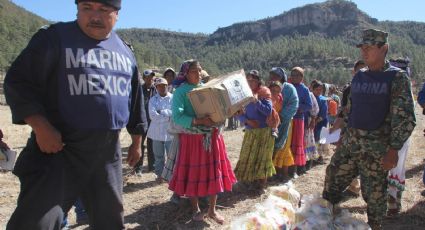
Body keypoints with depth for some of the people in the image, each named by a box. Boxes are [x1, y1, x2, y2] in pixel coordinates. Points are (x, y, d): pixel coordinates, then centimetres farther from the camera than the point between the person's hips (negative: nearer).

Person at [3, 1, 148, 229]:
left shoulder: (125, 51, 11)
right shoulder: (54, 37, -5)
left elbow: (135, 99, 17)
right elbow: (18, 82, -9)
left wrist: (136, 141, 17)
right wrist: (41, 128, -20)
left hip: (108, 152, 5)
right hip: (59, 149, -5)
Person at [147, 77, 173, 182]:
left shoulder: (173, 98, 2)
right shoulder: (153, 100, 5)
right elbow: (152, 115, -9)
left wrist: (162, 112, -13)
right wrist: (168, 117, -12)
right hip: (157, 132, 2)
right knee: (158, 155, 10)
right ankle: (159, 174, 23)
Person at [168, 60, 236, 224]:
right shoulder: (180, 92, -7)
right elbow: (177, 117, -19)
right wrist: (199, 121, -28)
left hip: (212, 136, 4)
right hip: (192, 138, -4)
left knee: (213, 172, 7)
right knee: (193, 174, 7)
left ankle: (212, 210, 22)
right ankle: (196, 209, 26)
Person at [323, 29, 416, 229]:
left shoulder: (397, 78, -8)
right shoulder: (359, 77, 10)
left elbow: (405, 118, -13)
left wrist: (393, 149, -19)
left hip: (377, 146, -6)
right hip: (349, 142, 6)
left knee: (374, 192, 4)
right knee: (332, 180, 11)